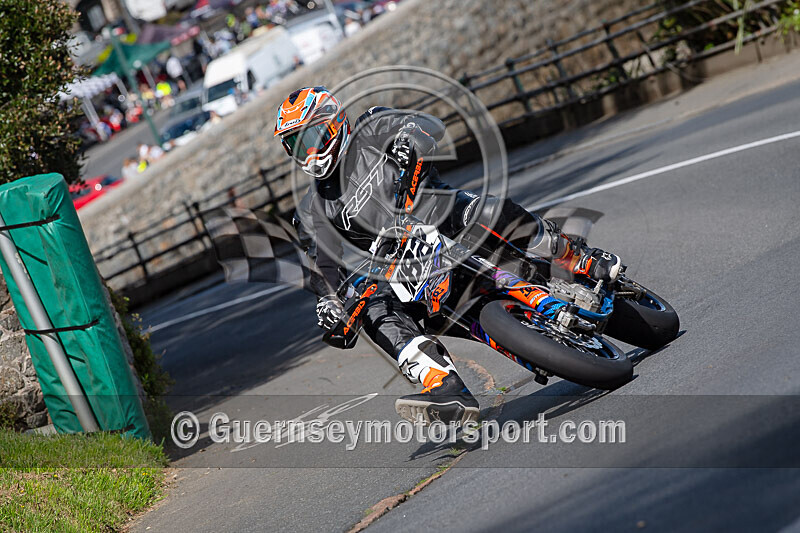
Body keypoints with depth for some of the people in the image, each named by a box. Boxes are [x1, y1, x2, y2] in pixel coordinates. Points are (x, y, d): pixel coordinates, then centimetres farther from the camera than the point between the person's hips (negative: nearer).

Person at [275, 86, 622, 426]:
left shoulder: (369, 132, 4)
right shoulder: (312, 213, 13)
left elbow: (431, 125, -9)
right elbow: (325, 265, 5)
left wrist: (409, 140, -32)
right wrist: (327, 300, -16)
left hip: (443, 217, -3)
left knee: (490, 213, -35)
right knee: (376, 313, -27)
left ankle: (582, 261, -17)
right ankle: (447, 390, -43)